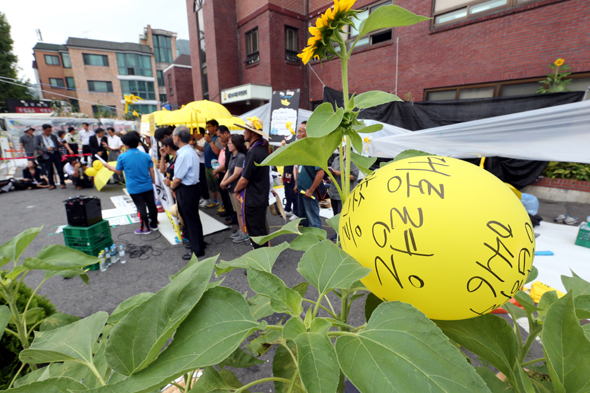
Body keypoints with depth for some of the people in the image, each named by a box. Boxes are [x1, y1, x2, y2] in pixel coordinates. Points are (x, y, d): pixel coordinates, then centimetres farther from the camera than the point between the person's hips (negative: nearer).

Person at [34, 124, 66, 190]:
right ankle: (52, 184, 11)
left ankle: (62, 183, 8)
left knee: (60, 169, 0)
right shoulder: (38, 137, 7)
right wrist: (46, 149, -15)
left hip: (56, 154, 1)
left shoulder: (53, 136, 14)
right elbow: (36, 146, -2)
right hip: (47, 156, -1)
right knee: (50, 171, 3)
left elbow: (58, 145, 14)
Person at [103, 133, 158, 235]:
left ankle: (145, 228, 15)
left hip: (134, 188, -2)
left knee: (141, 207, 4)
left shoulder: (122, 157, -6)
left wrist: (109, 166, 23)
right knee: (151, 205, 11)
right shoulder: (146, 155, 0)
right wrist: (153, 182, 12)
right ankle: (154, 224, 24)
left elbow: (118, 171, 5)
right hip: (148, 186, 3)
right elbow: (151, 170, 1)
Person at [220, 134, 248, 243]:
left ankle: (245, 234, 14)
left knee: (241, 212, 2)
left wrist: (225, 183, -10)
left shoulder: (241, 157, -18)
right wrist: (223, 181, -4)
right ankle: (240, 230, 31)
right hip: (232, 188, 9)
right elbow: (228, 170, 12)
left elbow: (236, 174, -20)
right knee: (237, 211, 18)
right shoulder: (232, 156, 8)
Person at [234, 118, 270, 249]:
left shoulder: (254, 152, -22)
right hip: (261, 197, 10)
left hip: (253, 200, -10)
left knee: (256, 232, 3)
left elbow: (244, 179, -20)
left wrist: (236, 189, 0)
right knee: (260, 229, 20)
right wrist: (240, 189, 10)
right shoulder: (263, 149, 9)